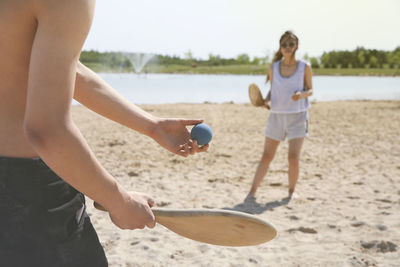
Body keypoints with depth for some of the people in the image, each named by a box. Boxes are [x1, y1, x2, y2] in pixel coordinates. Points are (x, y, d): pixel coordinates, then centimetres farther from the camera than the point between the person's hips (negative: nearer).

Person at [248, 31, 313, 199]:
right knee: (266, 157, 4)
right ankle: (252, 191, 10)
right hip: (277, 115, 2)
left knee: (293, 158, -8)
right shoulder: (273, 68, 3)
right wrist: (266, 100, -7)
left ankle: (291, 191, 13)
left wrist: (302, 94, -17)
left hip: (297, 116, -2)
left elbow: (310, 90, 5)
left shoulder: (305, 68, -1)